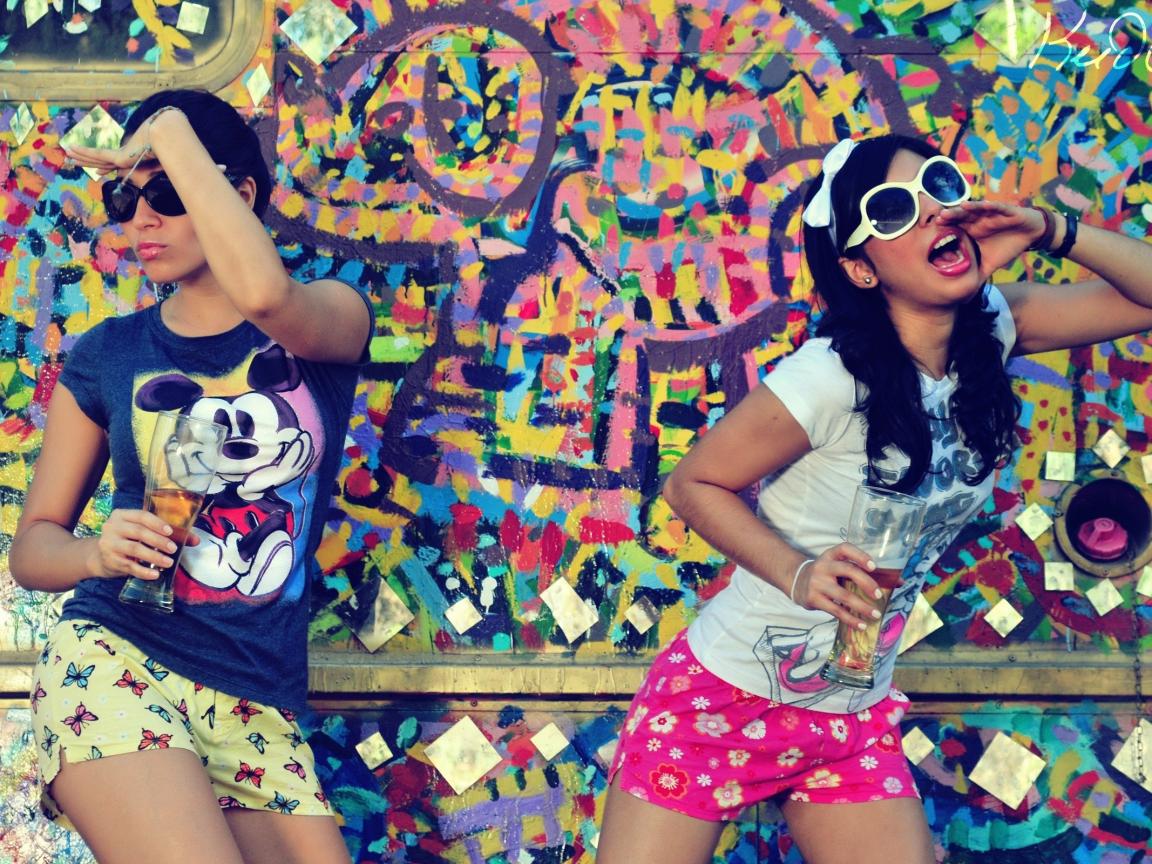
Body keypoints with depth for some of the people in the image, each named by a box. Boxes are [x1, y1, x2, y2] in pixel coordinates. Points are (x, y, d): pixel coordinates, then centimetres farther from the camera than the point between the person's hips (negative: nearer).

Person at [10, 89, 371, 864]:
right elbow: (33, 545, 11)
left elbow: (265, 295, -22)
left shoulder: (332, 320, 4)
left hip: (259, 710, 2)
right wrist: (96, 552, -13)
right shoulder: (108, 355, 8)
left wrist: (172, 133, -11)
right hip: (114, 658, -1)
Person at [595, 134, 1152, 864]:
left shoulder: (993, 327, -5)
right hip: (724, 700, -5)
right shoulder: (832, 376, -22)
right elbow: (694, 483, -13)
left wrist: (1052, 231, -19)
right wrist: (796, 574, -26)